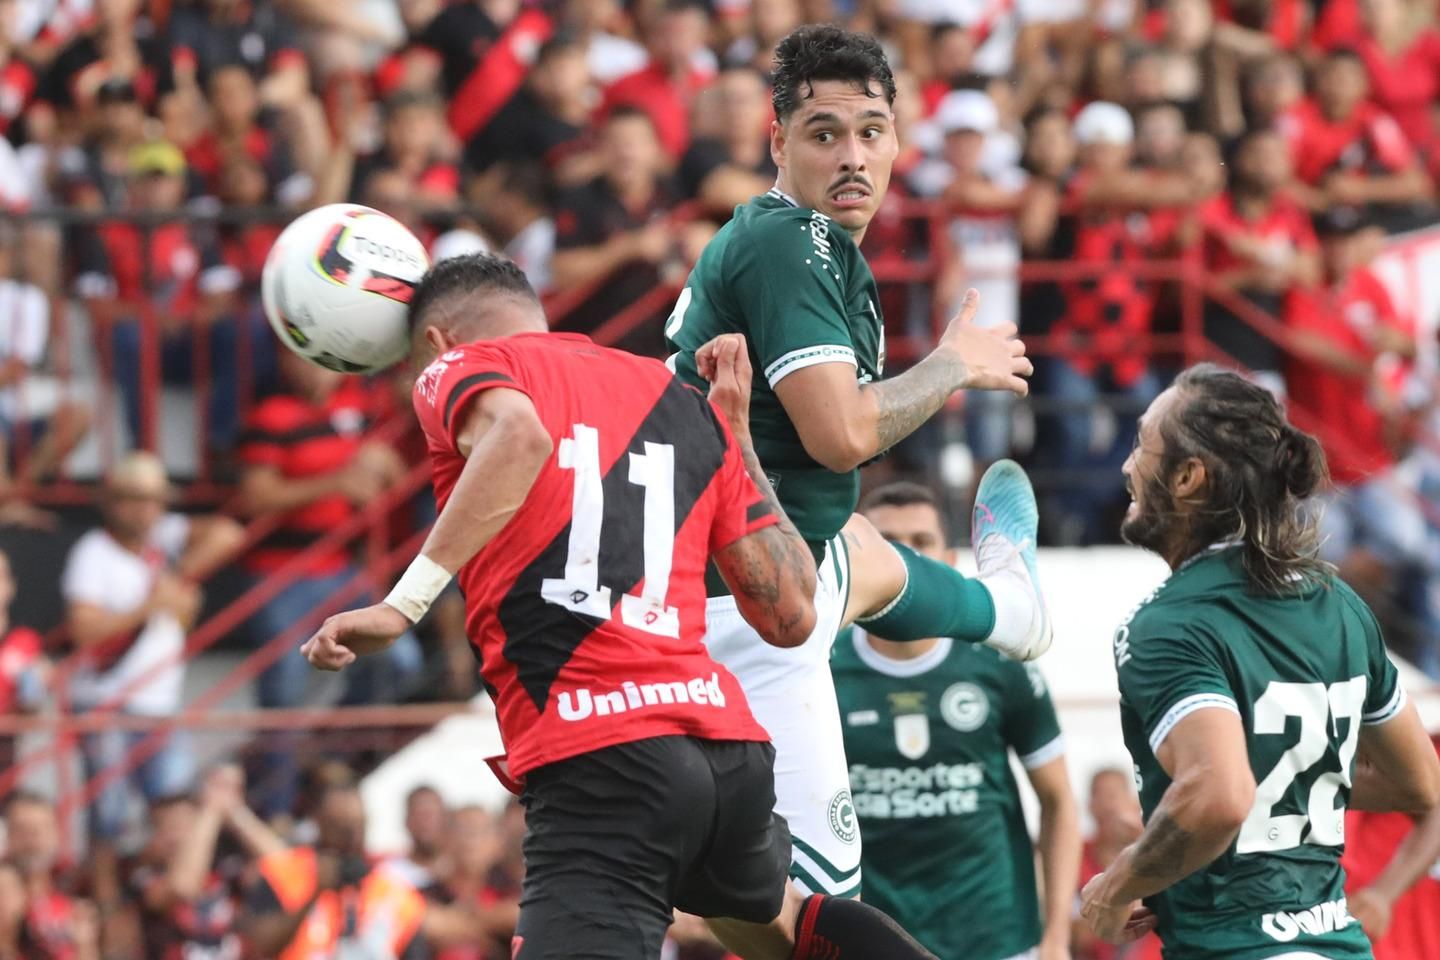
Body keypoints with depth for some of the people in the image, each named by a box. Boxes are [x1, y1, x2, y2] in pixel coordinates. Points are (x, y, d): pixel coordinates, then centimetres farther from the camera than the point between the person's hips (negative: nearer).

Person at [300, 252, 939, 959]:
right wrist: (737, 431, 32)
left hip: (598, 769, -7)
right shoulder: (688, 406, 22)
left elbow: (518, 433, -17)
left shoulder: (460, 368, 9)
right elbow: (790, 615, 21)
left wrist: (405, 602, -18)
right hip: (729, 748, 7)